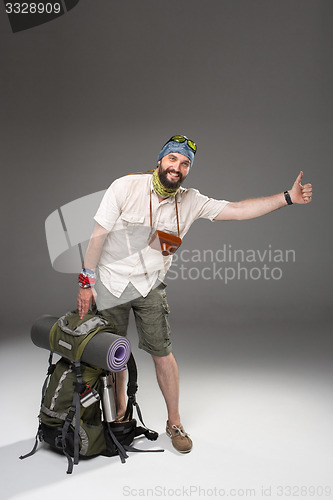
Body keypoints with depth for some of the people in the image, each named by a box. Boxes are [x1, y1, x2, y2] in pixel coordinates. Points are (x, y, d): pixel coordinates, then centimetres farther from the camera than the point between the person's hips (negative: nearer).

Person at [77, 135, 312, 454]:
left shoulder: (190, 202, -5)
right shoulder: (125, 187, -14)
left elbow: (238, 210, -9)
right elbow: (99, 235, -11)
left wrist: (287, 198, -18)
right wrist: (87, 281, -10)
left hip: (149, 286, 1)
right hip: (110, 283, -1)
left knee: (162, 354, -1)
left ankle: (174, 422, 18)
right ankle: (120, 407, 36)